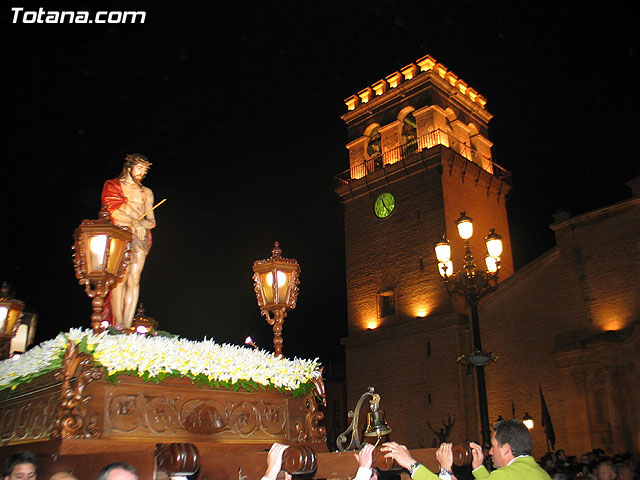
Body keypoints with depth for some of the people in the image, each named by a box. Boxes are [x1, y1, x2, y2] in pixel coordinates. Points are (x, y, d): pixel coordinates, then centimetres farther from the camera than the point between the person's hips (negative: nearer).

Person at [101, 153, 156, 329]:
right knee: (120, 277, -17)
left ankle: (127, 325, -15)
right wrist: (134, 222, -7)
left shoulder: (146, 192, 24)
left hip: (140, 237, 2)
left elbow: (151, 221, 18)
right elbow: (112, 210, -1)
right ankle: (117, 323, -18)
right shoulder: (112, 185, 15)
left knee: (134, 279, -11)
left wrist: (141, 224, -5)